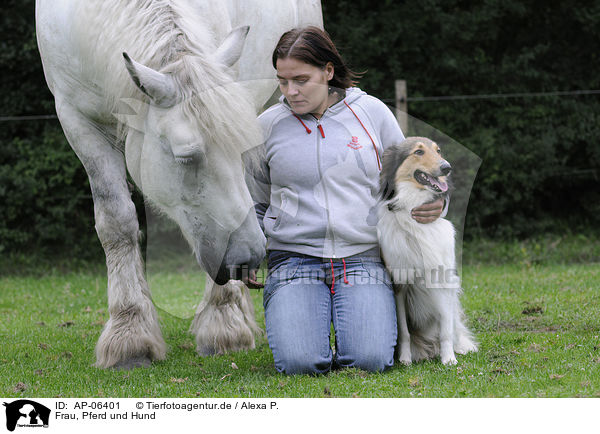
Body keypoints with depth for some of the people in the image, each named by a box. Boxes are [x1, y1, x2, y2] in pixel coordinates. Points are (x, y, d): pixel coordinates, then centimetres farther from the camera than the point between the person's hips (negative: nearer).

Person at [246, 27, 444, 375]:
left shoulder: (371, 112, 6)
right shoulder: (268, 126, 7)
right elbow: (254, 203, 19)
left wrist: (433, 204, -7)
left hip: (363, 258, 0)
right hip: (294, 259, 0)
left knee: (370, 359, -22)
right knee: (300, 362, -22)